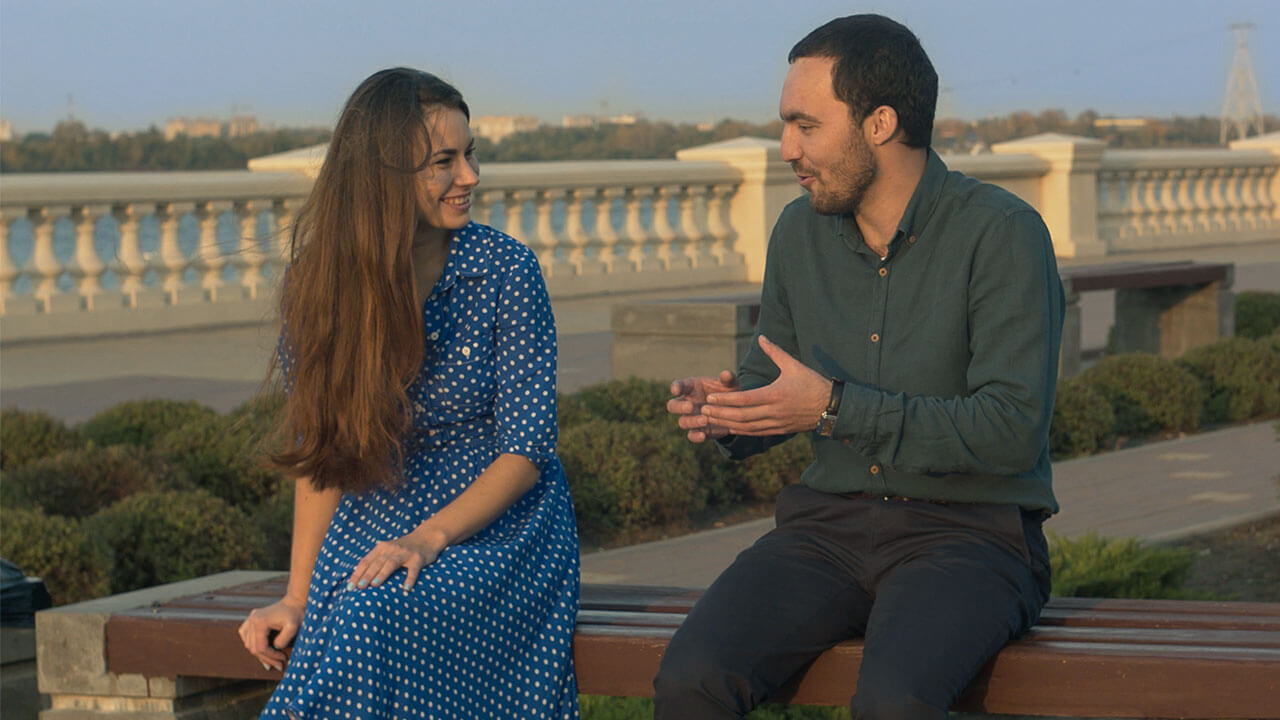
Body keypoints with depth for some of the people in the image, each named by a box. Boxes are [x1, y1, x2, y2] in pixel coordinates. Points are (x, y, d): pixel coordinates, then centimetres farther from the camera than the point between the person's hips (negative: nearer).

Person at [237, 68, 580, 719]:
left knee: (372, 622, -32)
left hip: (496, 533, -2)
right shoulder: (321, 285, 2)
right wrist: (296, 596, -3)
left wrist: (430, 537, -20)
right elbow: (321, 456, 6)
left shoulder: (505, 271, -6)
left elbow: (526, 450, -6)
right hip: (371, 534, 2)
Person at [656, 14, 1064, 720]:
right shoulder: (800, 231, 8)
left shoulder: (1002, 233, -10)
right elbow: (766, 379, 21)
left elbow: (1013, 431, -17)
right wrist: (725, 411, -5)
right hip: (831, 522, 5)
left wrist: (834, 408, -20)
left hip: (967, 530, -5)